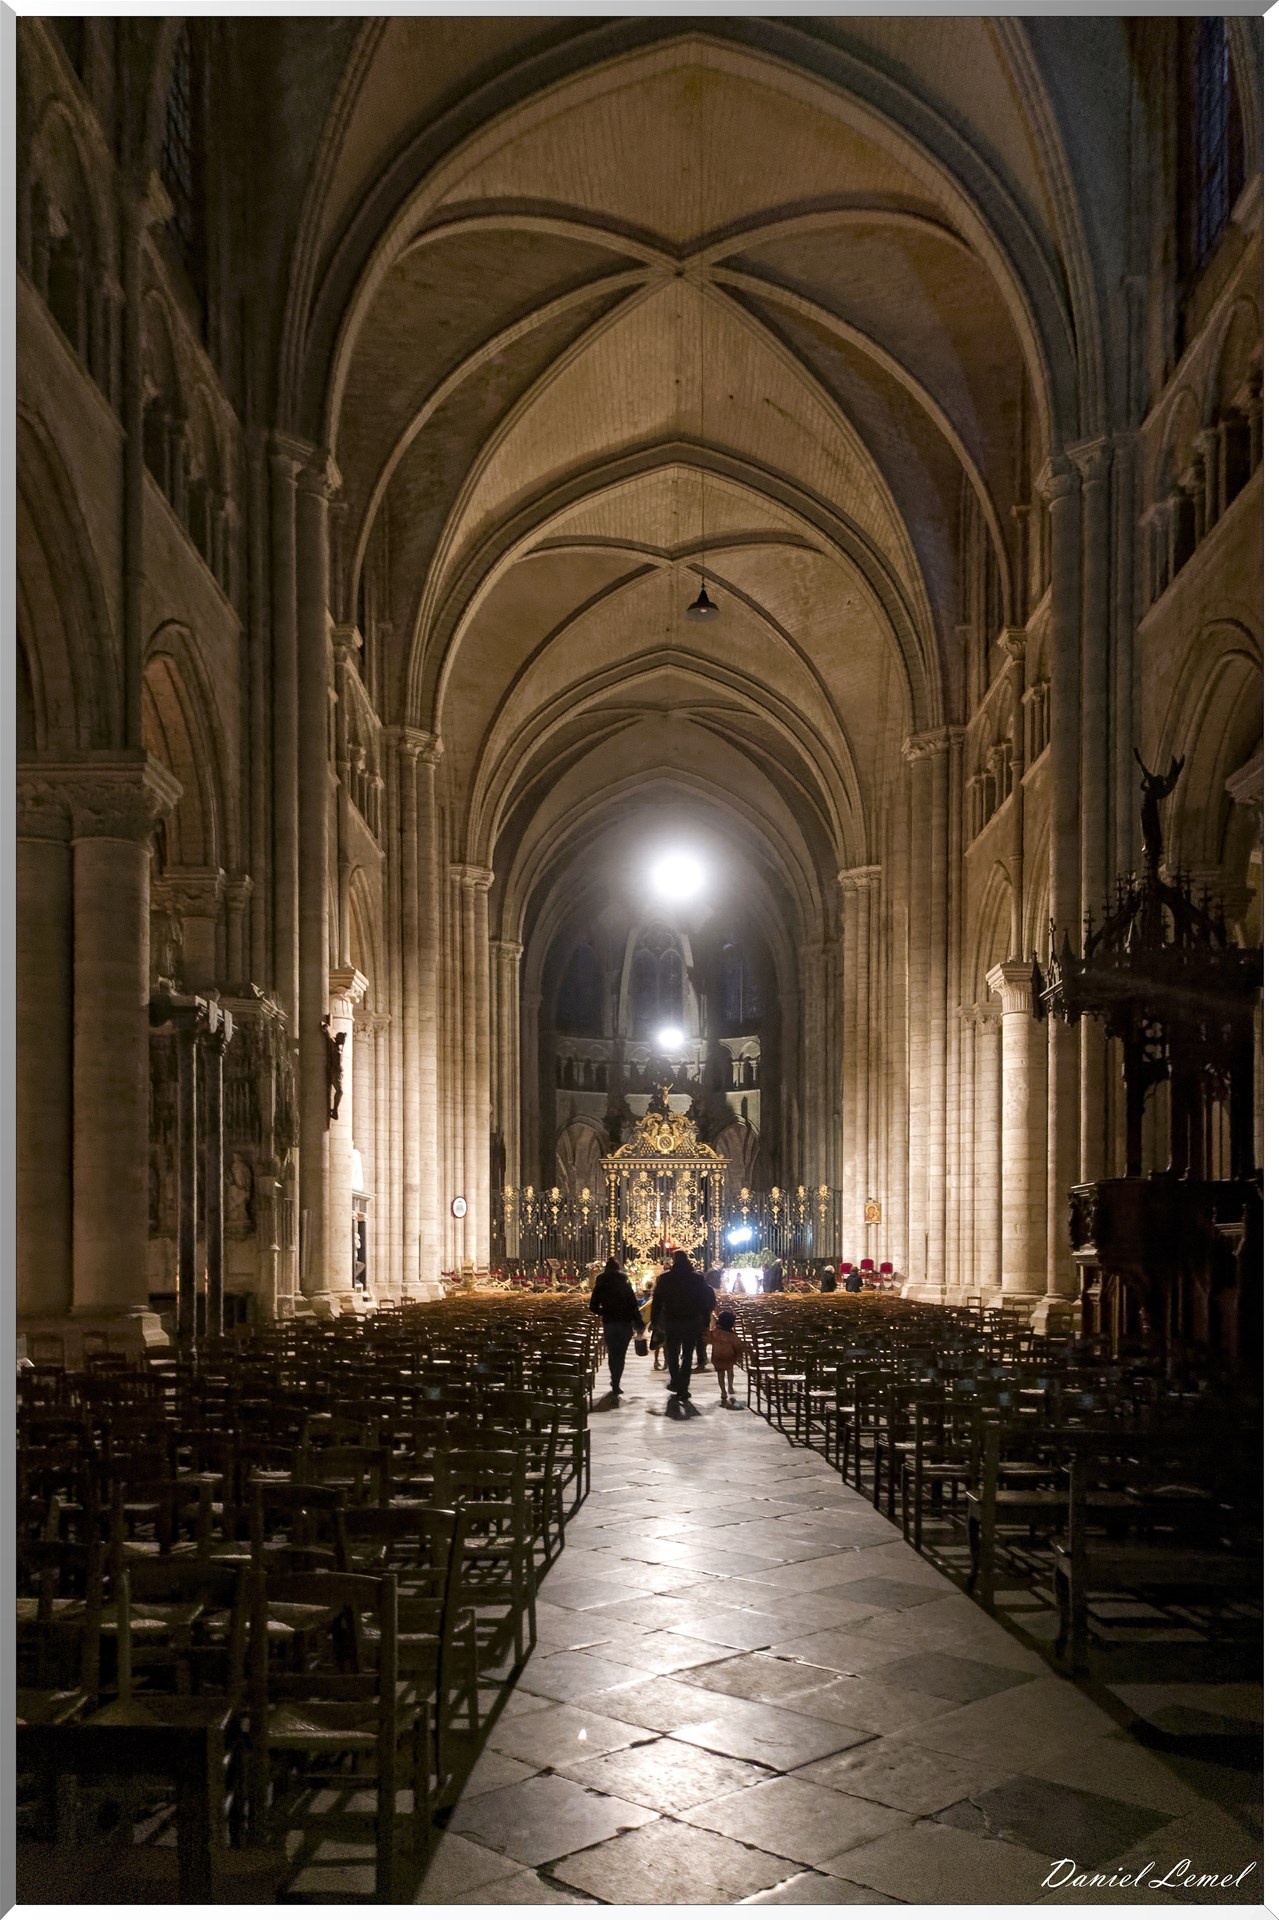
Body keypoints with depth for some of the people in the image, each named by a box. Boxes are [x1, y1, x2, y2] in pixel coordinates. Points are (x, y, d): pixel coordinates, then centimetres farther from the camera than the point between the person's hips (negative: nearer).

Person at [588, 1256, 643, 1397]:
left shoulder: (600, 1285, 2)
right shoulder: (625, 1284, -1)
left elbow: (593, 1307, 2)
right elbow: (634, 1305, -6)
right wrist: (638, 1323, -2)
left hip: (609, 1323, 1)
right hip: (625, 1323, -1)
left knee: (612, 1353, 15)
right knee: (621, 1354, 6)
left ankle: (615, 1381, 17)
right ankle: (616, 1382, 1)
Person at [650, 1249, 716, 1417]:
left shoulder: (664, 1278, -4)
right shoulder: (698, 1278, -4)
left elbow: (657, 1301, -3)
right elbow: (705, 1302, -2)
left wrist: (655, 1322, 4)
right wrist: (705, 1323, 5)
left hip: (671, 1322, 0)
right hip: (692, 1322, 0)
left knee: (672, 1354, 18)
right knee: (687, 1356, 5)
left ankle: (676, 1383, 16)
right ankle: (682, 1391, 2)